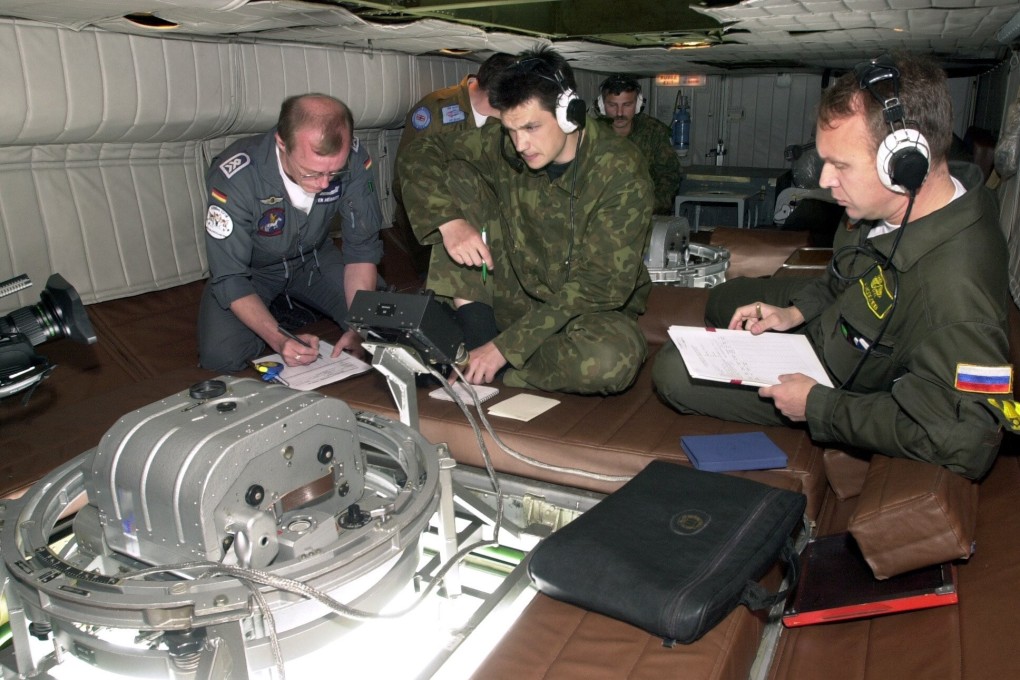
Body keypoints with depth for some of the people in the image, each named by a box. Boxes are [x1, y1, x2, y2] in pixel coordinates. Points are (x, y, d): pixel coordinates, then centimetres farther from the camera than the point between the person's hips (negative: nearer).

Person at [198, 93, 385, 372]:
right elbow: (229, 278, -27)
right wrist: (279, 340, -42)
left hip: (314, 258, 3)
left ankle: (293, 308, 11)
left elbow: (362, 248, -17)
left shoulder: (353, 159, -26)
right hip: (252, 270, -3)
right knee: (220, 356, -25)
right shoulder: (235, 178, -34)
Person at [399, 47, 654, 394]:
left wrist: (506, 346, -29)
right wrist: (449, 221, -22)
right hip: (515, 293, 4)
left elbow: (601, 284, -25)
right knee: (455, 176, -9)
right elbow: (420, 153, -1)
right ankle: (477, 331, -15)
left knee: (611, 359, -40)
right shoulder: (505, 146, -9)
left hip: (590, 310, -3)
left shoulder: (621, 173, -21)